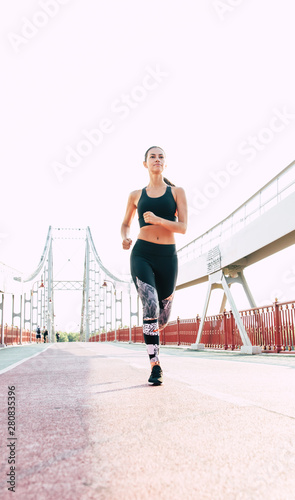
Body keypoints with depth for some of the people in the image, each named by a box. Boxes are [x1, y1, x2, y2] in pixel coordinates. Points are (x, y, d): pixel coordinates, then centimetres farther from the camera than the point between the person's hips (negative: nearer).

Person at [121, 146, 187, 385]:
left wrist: (158, 220, -20)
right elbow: (126, 224, 24)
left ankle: (152, 332, 46)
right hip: (142, 254, -1)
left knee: (164, 315, 10)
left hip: (167, 257, 1)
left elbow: (183, 227, -3)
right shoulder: (136, 195, 12)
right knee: (150, 303, -22)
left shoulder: (177, 192, 8)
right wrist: (125, 237, 1)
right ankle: (155, 365, -19)